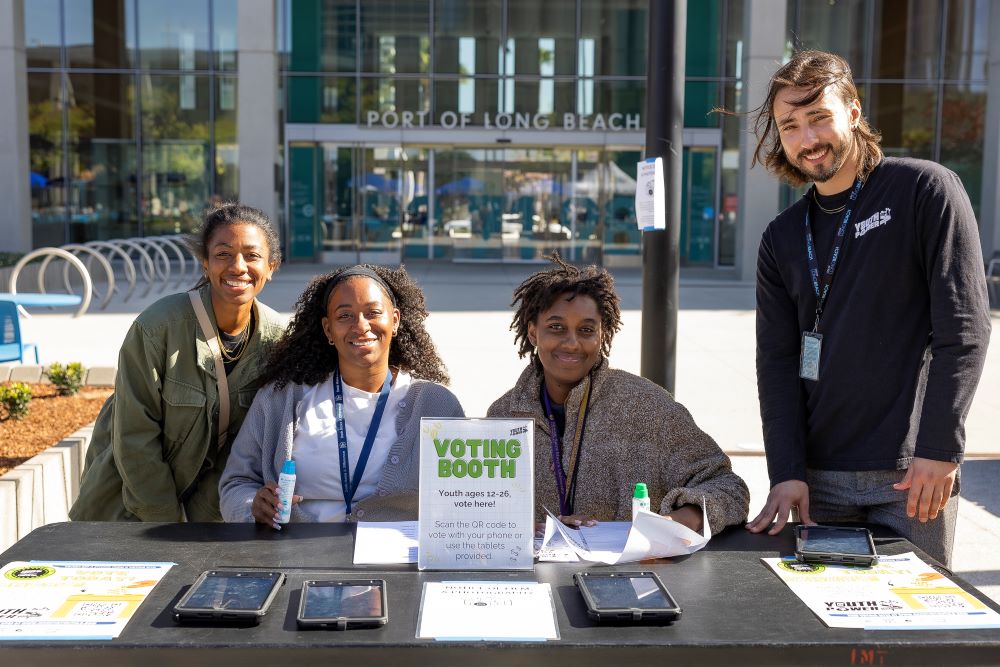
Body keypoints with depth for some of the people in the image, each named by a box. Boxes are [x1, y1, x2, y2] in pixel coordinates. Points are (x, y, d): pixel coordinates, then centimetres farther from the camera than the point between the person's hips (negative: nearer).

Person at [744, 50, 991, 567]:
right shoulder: (782, 238, 9)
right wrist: (787, 471, -8)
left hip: (913, 471, -3)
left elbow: (963, 327, -10)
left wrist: (941, 448, -15)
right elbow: (777, 361, 3)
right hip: (819, 474, 4)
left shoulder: (926, 190, -4)